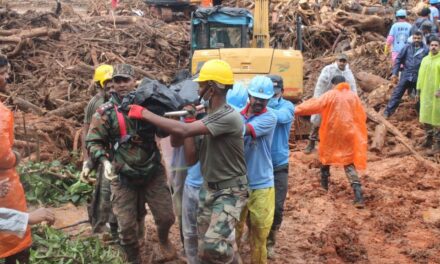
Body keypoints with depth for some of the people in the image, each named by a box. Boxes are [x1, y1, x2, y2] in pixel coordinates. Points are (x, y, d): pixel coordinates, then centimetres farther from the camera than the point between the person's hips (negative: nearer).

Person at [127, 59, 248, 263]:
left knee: (213, 245, -21)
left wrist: (145, 114, -24)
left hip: (230, 191, -8)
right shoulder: (209, 114, 6)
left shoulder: (229, 117, -25)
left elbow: (183, 131, -32)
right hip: (208, 188, 8)